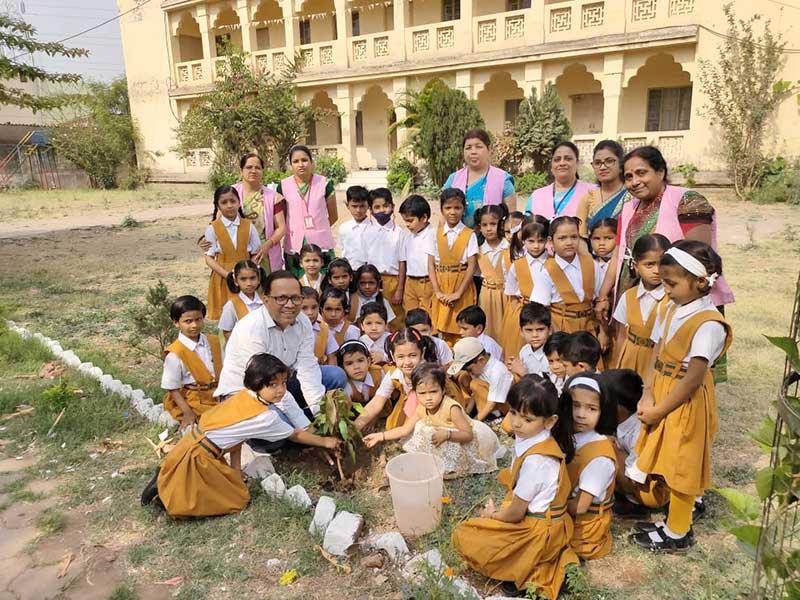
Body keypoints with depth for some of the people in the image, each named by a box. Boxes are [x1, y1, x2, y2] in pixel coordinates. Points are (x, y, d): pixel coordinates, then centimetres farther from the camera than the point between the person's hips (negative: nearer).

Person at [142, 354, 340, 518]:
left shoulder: (245, 395, -3)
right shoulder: (265, 417, -23)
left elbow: (236, 432, 3)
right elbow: (295, 435, -6)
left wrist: (236, 470, 6)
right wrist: (325, 442, 7)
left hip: (195, 439, 9)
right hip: (200, 455, -9)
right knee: (237, 499, 2)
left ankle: (166, 481, 19)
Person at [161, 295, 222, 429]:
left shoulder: (214, 342, 4)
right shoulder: (175, 354, -13)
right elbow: (172, 388, -10)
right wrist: (187, 412, -15)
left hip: (217, 399, 6)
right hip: (193, 405, -6)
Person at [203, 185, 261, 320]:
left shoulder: (249, 226, 2)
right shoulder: (213, 228, -2)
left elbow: (256, 254, 5)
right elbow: (209, 258, -3)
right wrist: (228, 274, -16)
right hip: (223, 278, -1)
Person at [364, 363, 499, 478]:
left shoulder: (452, 408, -31)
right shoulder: (422, 408, -12)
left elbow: (468, 435, -30)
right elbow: (405, 429, -8)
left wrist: (447, 434, -45)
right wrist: (381, 436, -14)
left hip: (461, 441, -7)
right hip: (444, 441, 7)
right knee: (421, 427, -7)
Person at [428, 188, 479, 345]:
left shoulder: (469, 235, -4)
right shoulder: (436, 234, 4)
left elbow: (471, 266, -9)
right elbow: (431, 265, 1)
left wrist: (458, 293, -15)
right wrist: (437, 291, -9)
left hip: (462, 287, -3)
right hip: (441, 286, 3)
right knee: (444, 329, 9)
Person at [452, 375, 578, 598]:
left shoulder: (535, 460, -31)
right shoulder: (530, 437, -6)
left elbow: (515, 513, -20)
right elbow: (514, 479, 8)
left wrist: (493, 515, -2)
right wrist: (497, 509, 0)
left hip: (537, 531, -9)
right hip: (546, 519, 9)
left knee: (462, 536, -6)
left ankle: (531, 572, -2)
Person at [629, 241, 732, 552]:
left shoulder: (708, 324, -22)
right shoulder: (671, 310, 2)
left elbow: (693, 379, -23)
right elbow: (656, 355, 3)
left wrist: (659, 410, -17)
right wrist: (648, 396, -8)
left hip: (686, 403, -7)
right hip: (662, 396, 8)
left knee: (682, 467, 8)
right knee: (668, 464, 20)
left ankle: (677, 533, 27)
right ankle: (670, 518, 39)